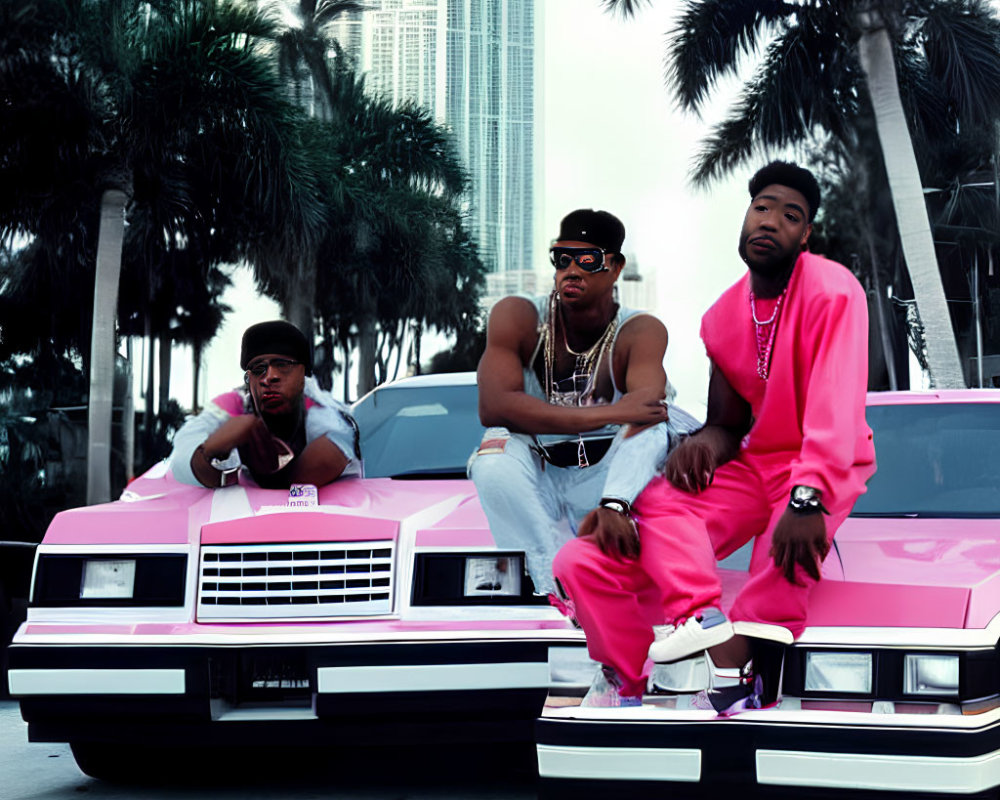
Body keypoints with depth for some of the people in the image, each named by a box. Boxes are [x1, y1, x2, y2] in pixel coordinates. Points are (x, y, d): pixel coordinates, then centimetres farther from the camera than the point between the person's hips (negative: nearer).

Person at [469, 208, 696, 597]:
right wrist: (608, 413, -33)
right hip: (536, 484, 0)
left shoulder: (641, 332, -12)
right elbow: (493, 407, -27)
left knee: (655, 424, -27)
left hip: (605, 480, 0)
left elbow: (643, 412, -31)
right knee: (495, 451, -32)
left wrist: (614, 505, -50)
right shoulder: (517, 317, -12)